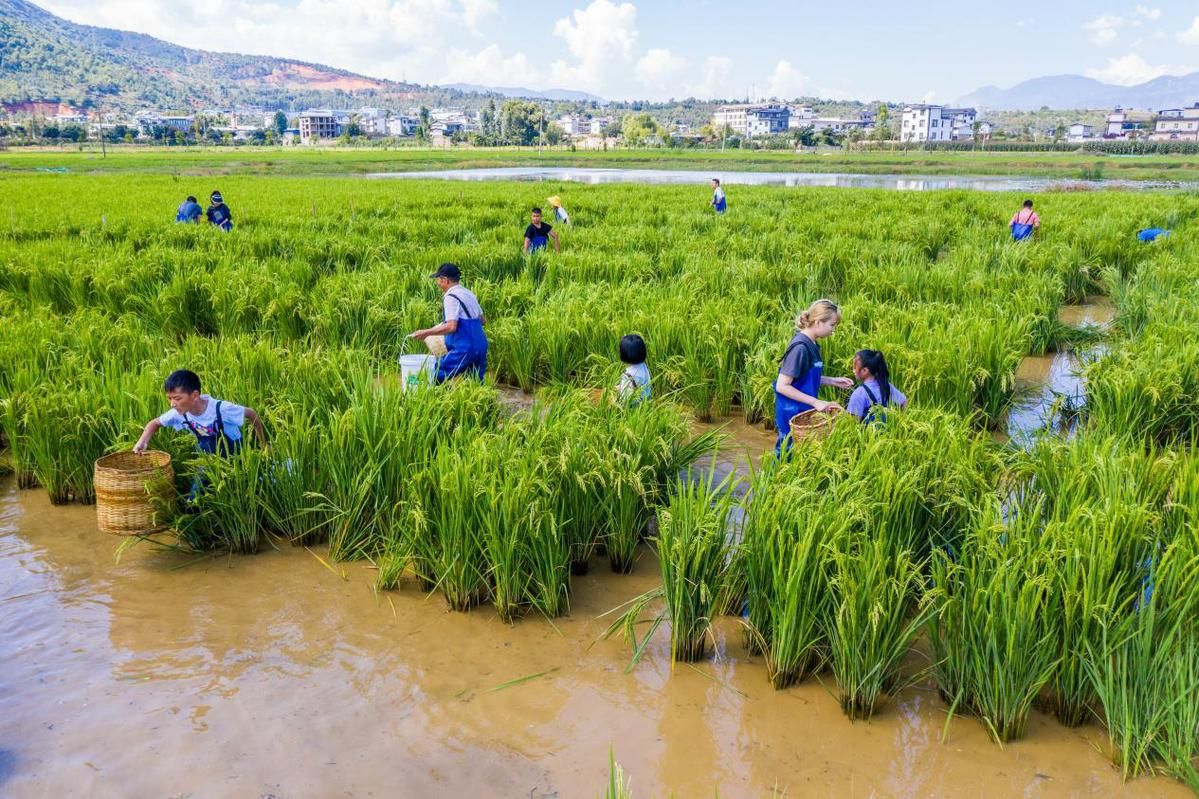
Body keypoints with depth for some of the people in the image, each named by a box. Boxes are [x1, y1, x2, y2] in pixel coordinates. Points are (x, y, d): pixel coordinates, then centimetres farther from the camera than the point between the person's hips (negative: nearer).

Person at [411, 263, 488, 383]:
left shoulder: (450, 297, -10)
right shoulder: (469, 293, 17)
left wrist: (426, 332, -14)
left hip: (464, 350, -9)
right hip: (481, 347, 9)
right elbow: (483, 320, 24)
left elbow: (451, 327, -20)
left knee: (434, 376, -6)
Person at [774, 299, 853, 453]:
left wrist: (833, 381, 7)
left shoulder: (812, 345, 6)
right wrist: (815, 402, -21)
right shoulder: (800, 347, -21)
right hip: (792, 416, -9)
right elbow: (782, 386, -22)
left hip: (804, 413, 9)